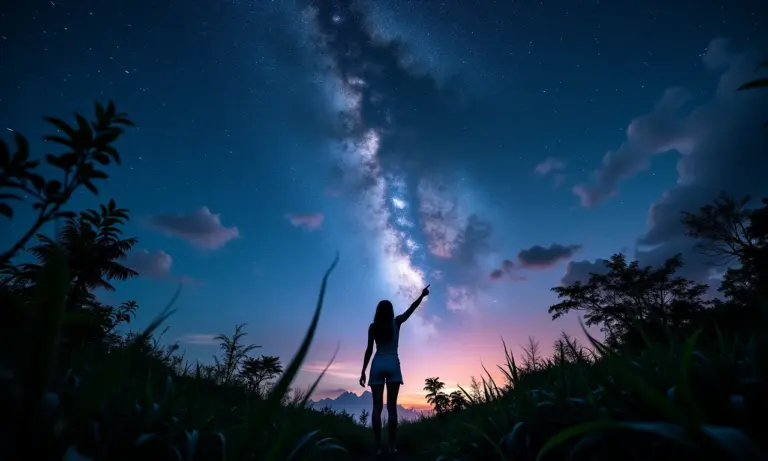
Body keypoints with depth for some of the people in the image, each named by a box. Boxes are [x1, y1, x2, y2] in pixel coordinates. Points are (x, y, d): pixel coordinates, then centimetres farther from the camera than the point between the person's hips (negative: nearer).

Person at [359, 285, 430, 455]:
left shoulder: (373, 327, 3)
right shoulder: (396, 322, 3)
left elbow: (369, 350, 1)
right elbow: (411, 309, 9)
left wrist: (363, 371, 4)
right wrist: (422, 296, 15)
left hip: (377, 365, 1)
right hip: (393, 365, 0)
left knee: (377, 406, 0)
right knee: (392, 406, 1)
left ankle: (378, 446, -3)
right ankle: (392, 446, 0)